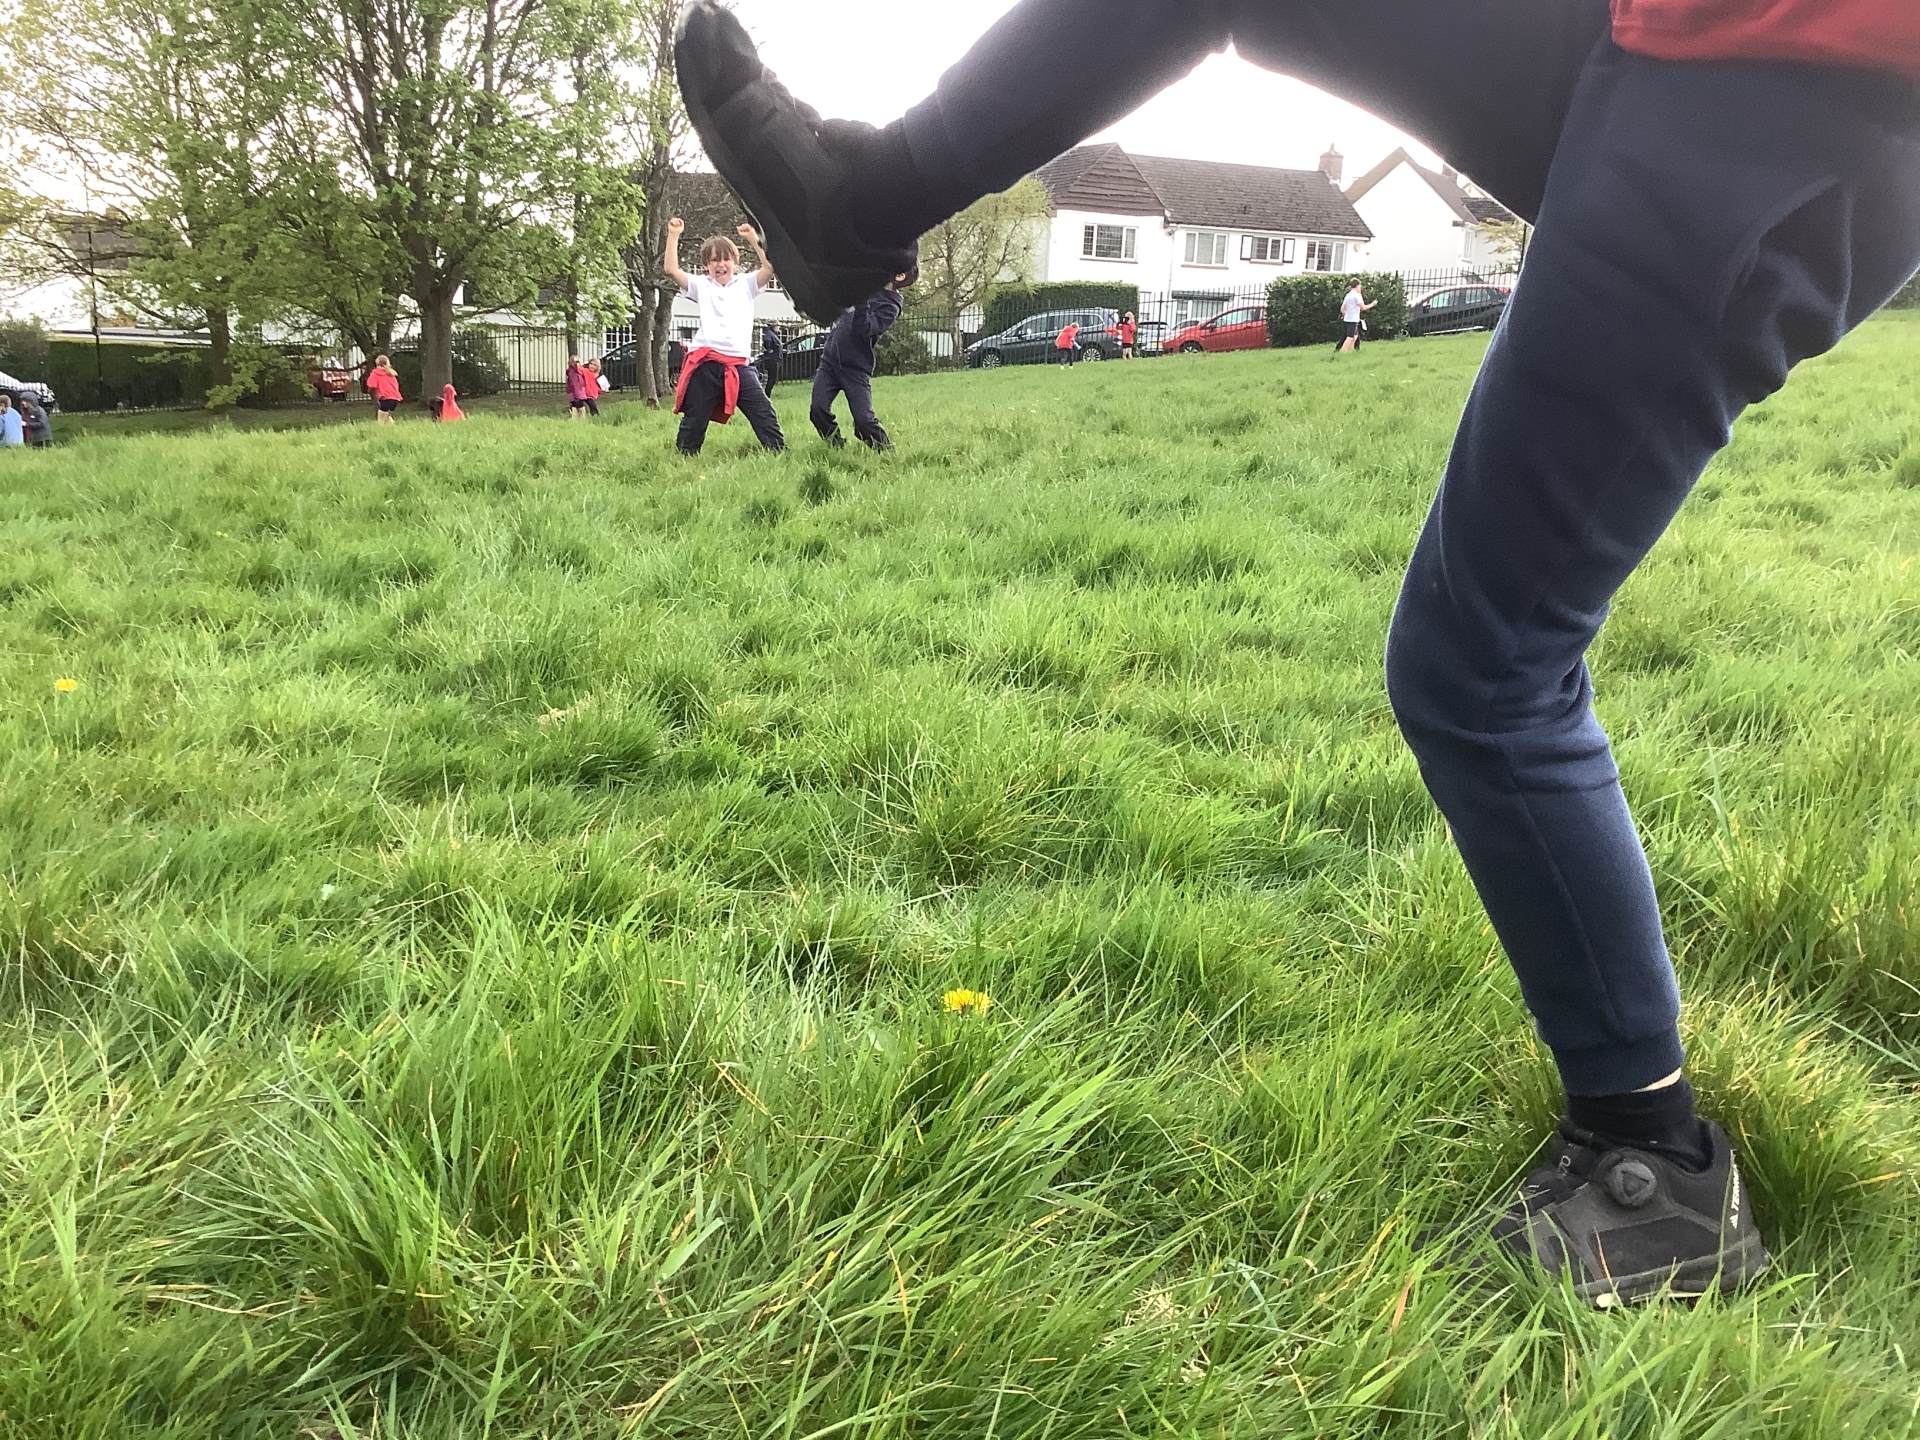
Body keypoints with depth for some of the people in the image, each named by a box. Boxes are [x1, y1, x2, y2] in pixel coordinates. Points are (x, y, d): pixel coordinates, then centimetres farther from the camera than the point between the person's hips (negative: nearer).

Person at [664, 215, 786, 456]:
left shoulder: (746, 284, 14)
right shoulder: (701, 286, 12)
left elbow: (770, 267, 0)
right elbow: (671, 270, 0)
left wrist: (754, 239, -5)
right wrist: (673, 235, -1)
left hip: (738, 365, 1)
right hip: (705, 363, 0)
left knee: (764, 413, -6)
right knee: (694, 418, 5)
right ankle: (685, 457, 16)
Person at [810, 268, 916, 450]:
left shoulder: (890, 306, -10)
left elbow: (863, 329, -23)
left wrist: (862, 298, -30)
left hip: (855, 368, -6)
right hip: (830, 360, 6)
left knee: (864, 420, -12)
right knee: (818, 411, -7)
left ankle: (887, 451, 8)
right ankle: (838, 449, 11)